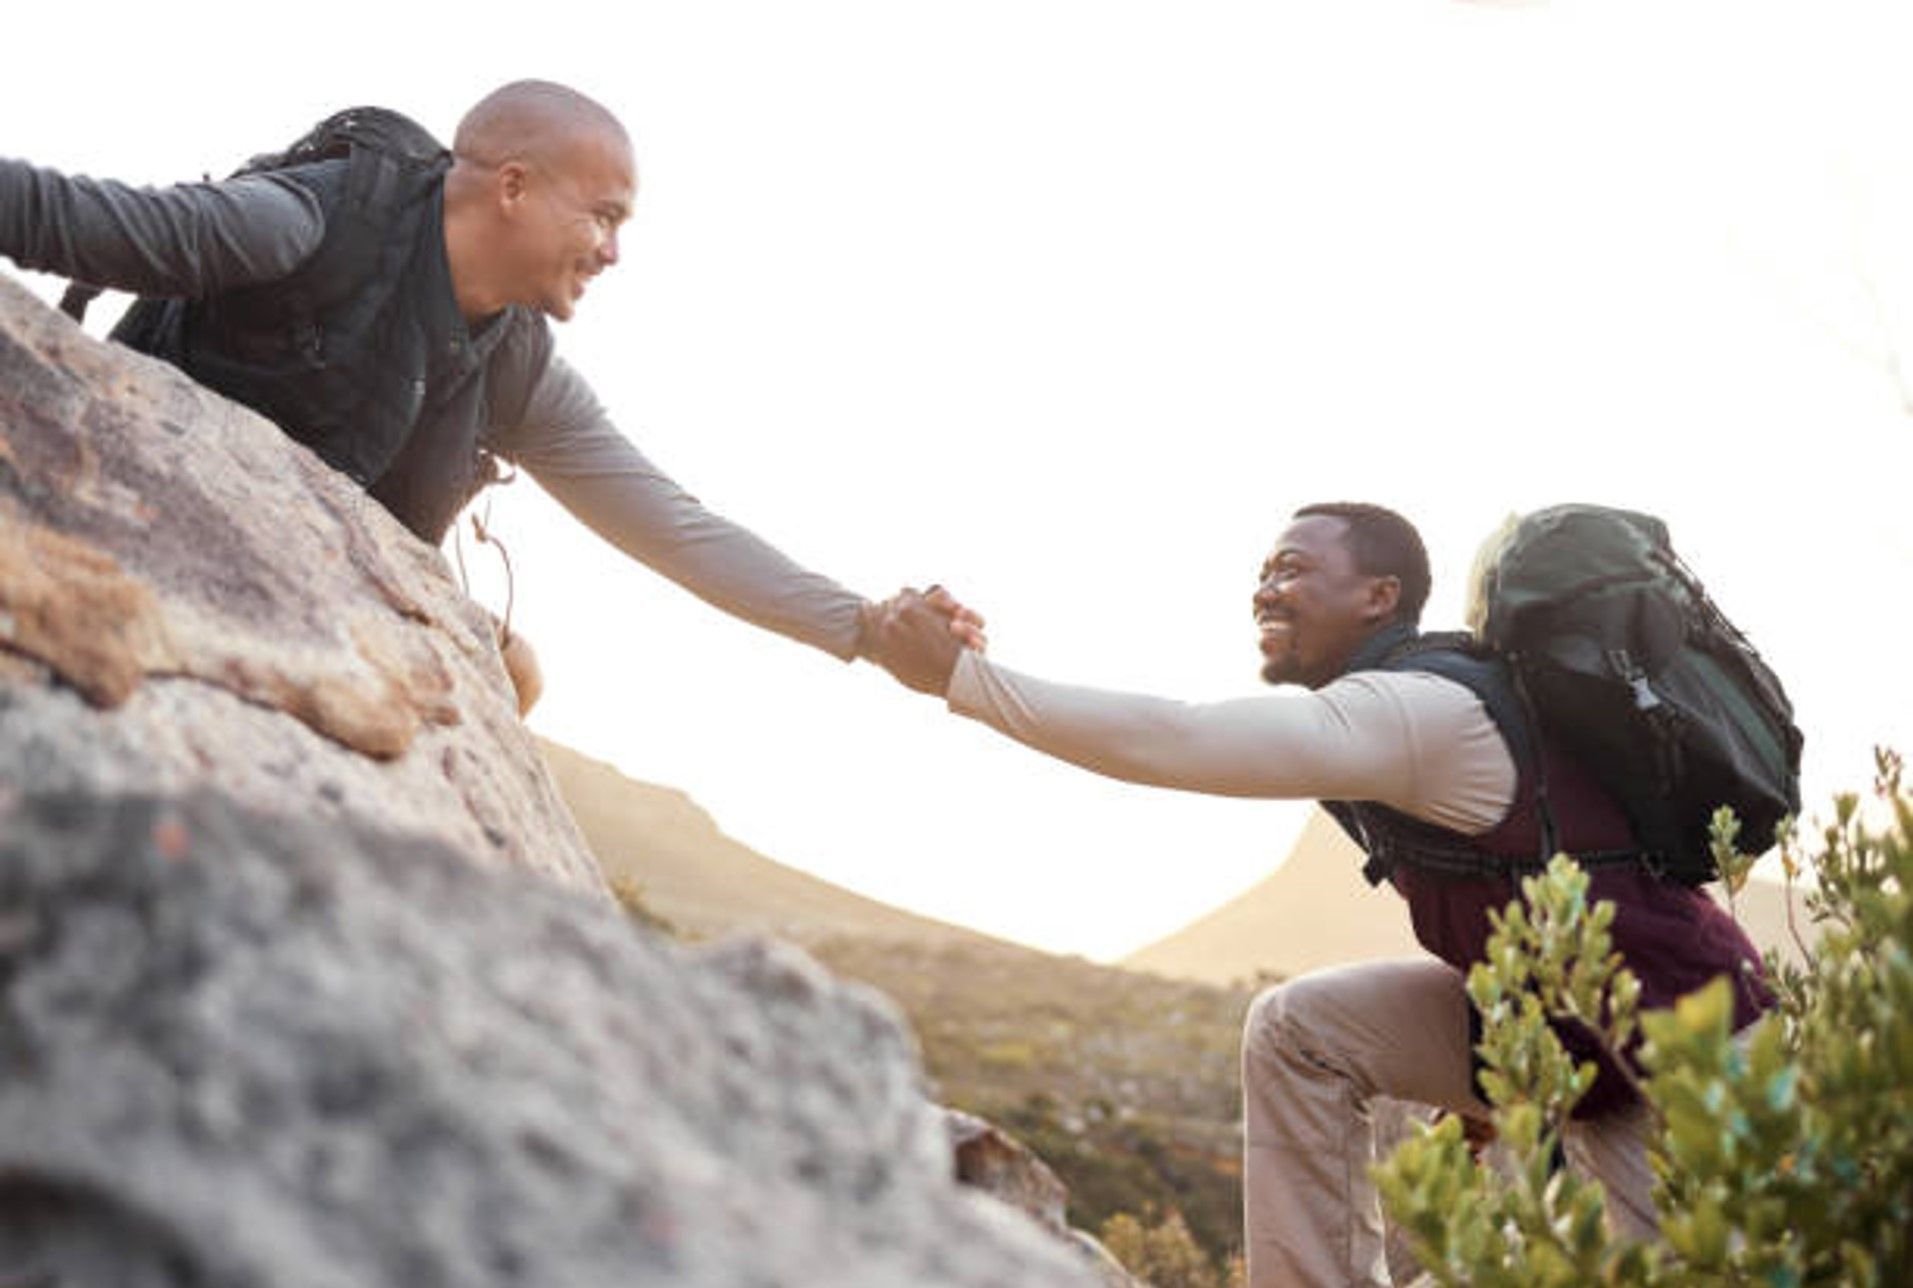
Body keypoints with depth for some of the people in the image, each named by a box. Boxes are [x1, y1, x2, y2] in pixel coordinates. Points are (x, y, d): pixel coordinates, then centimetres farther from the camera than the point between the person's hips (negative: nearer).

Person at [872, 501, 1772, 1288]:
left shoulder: (1422, 710, -26)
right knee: (1299, 1031, -4)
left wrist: (958, 675, -30)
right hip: (1534, 1009, 9)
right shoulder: (1406, 708, 4)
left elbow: (1172, 743, -33)